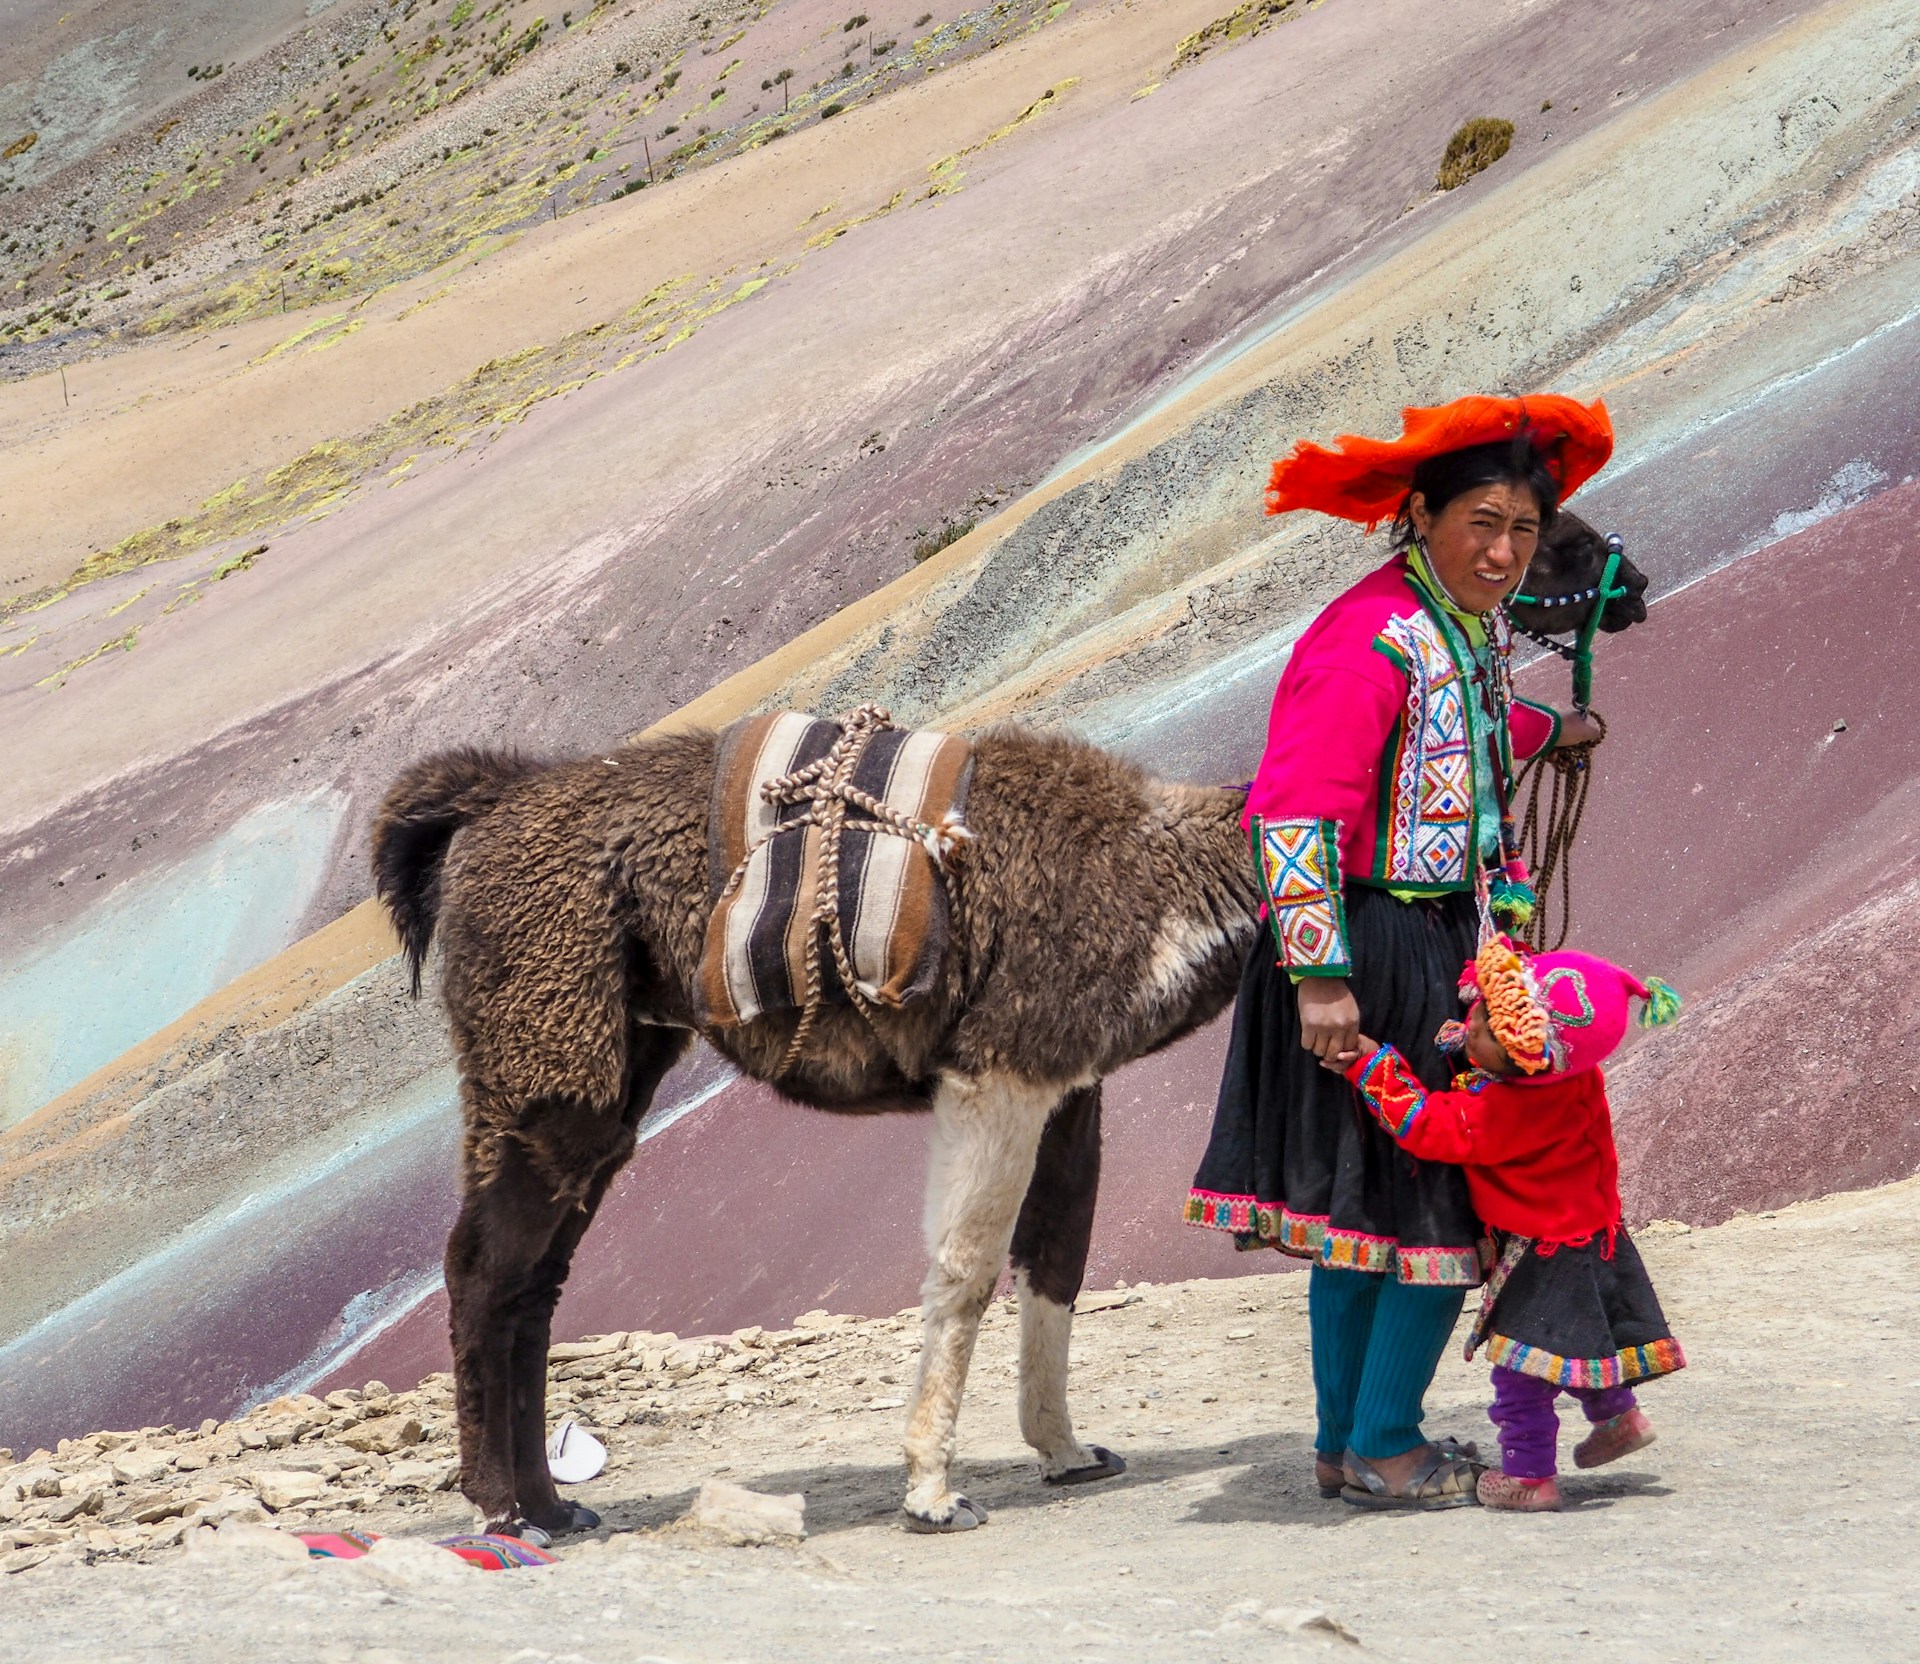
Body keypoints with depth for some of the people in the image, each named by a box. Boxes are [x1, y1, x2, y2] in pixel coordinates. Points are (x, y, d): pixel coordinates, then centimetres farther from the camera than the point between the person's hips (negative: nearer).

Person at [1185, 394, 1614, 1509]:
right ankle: (1381, 1451, 7)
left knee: (1363, 1203, 16)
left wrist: (1547, 731, 52)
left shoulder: (1470, 627, 10)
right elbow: (1294, 809, -25)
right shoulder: (1373, 637, -20)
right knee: (1443, 1203, -3)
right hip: (1375, 953, -10)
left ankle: (1348, 1442, 25)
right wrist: (1321, 975, -29)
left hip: (1447, 946, 10)